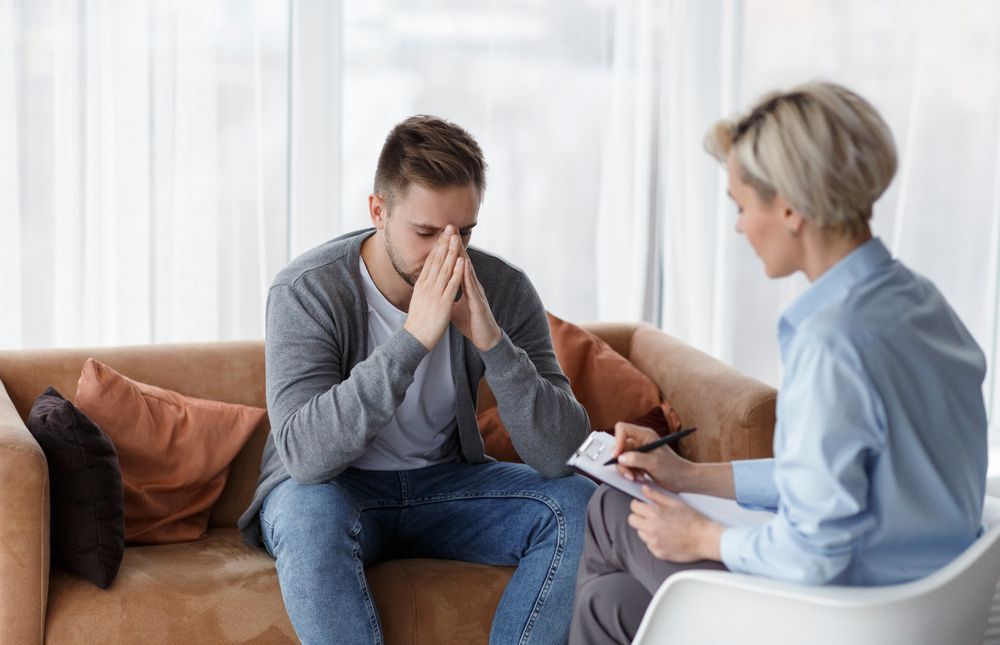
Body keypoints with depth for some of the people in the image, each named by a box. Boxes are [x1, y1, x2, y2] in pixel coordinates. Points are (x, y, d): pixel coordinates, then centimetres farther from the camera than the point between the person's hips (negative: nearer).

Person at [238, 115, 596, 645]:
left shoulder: (503, 291, -12)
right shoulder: (306, 292, -20)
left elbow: (563, 456, -18)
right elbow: (305, 454, -34)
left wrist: (492, 343, -33)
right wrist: (413, 338, -39)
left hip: (443, 483, 3)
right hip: (333, 491, -3)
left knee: (578, 504, -20)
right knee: (308, 511, -37)